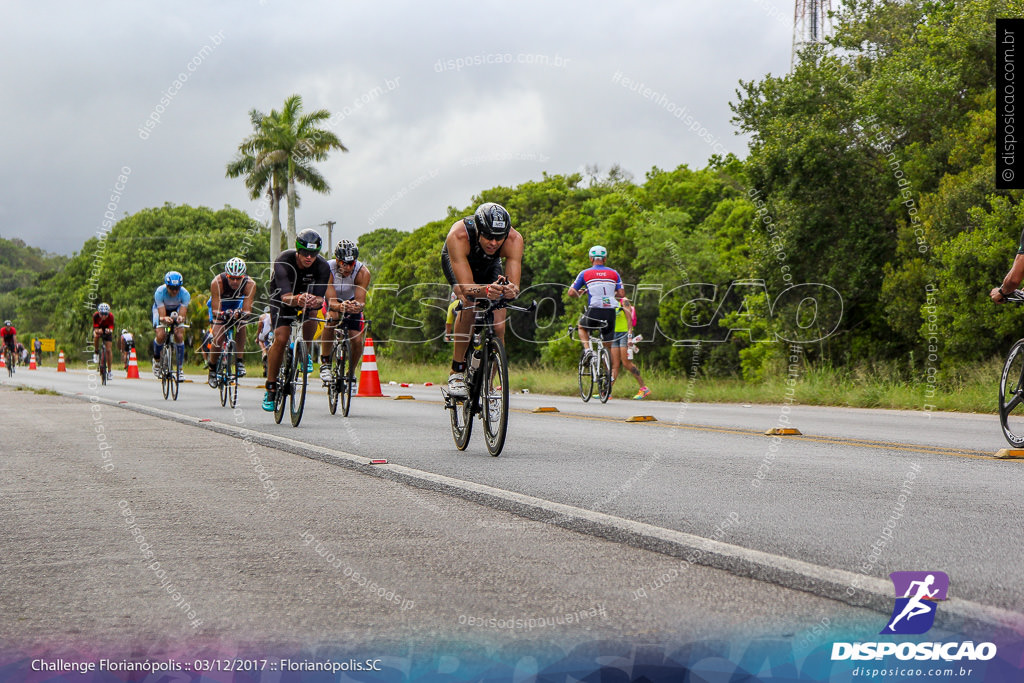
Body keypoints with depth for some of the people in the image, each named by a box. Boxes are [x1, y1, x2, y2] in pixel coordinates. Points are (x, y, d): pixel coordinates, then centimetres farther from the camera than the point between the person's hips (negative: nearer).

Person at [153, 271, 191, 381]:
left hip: (176, 310, 1)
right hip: (161, 309, -1)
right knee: (161, 336, -22)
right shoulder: (160, 292, -36)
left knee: (179, 336, -18)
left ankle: (179, 368, -6)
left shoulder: (185, 294, -34)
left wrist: (180, 318, -62)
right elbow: (162, 316, -39)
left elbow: (183, 314, -38)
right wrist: (165, 319, -63)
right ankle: (157, 360, 7)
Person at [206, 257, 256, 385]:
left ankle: (239, 361, -15)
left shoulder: (250, 284, -34)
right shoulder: (217, 283, -38)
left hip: (237, 304, 2)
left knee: (241, 325, -28)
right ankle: (212, 369, 6)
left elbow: (247, 310, -36)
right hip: (219, 304, -2)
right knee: (218, 338, -17)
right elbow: (216, 310, -38)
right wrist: (224, 314, -60)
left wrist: (242, 313, -58)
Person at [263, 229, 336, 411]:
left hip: (307, 295, 2)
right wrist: (297, 299, -67)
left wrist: (315, 301, -59)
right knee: (281, 339, -19)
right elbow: (285, 296, -44)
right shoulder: (284, 262, -35)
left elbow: (320, 297, -34)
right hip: (282, 298, -2)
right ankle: (271, 388, -7)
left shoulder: (322, 266, -28)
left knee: (311, 323, -29)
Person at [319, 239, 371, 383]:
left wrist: (358, 306, -60)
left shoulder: (362, 272, -30)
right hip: (334, 302, -2)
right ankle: (325, 364, -25)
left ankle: (351, 374, 15)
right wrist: (340, 306, -62)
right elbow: (331, 301, -39)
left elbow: (361, 300, -35)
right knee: (331, 319, -36)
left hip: (352, 302, 2)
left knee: (357, 341, -13)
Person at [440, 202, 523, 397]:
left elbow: (515, 285, -41)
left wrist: (511, 291, -64)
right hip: (456, 261, -2)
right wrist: (486, 291, -68)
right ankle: (457, 372, -20)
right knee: (468, 302, -33)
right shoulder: (458, 236, -44)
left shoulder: (514, 239, -37)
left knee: (498, 327, -14)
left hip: (489, 266, 2)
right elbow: (466, 287, -48)